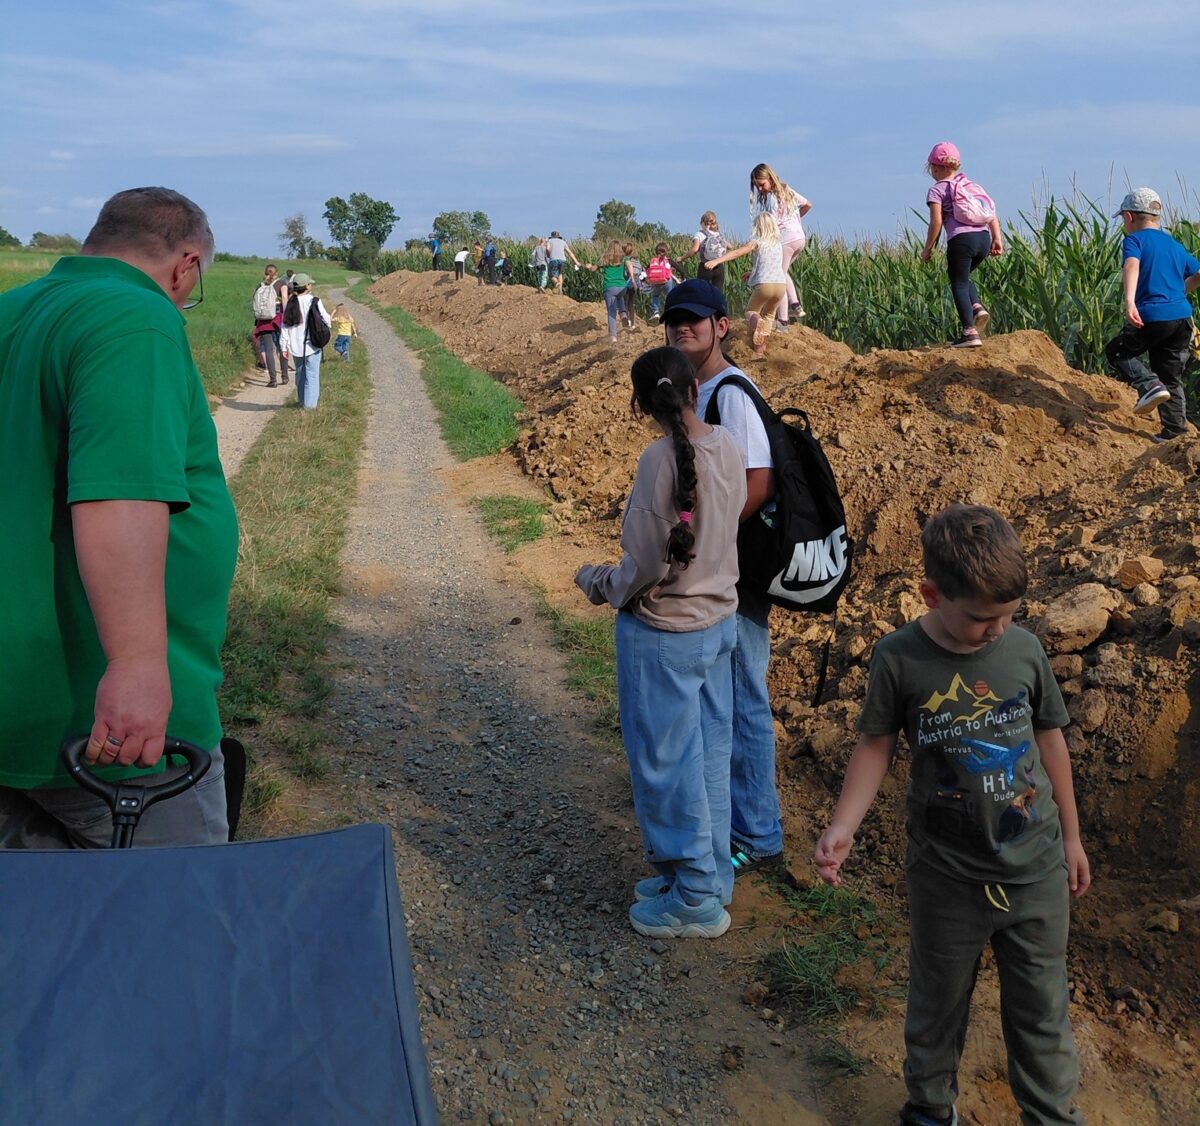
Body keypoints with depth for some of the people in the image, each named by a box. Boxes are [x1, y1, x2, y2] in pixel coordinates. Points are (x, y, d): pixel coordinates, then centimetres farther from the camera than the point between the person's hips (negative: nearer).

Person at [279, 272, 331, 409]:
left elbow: (285, 326, 3)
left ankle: (302, 400, 30)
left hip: (295, 346, 4)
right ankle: (310, 403, -1)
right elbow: (326, 319, -6)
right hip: (311, 345, -4)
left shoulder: (290, 303, 3)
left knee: (300, 374, 20)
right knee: (312, 375, 2)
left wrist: (284, 346, 6)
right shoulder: (314, 301, -10)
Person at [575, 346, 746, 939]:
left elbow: (646, 566, -20)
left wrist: (595, 580, -3)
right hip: (718, 621, 8)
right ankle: (707, 876, 33)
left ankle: (696, 899, 21)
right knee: (708, 755, 18)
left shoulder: (661, 458, -22)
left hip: (662, 634, -8)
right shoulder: (727, 447, -2)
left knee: (666, 764, 7)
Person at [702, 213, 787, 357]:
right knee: (769, 314, 28)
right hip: (781, 284, 4)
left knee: (751, 311, 17)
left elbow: (737, 252, -10)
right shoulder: (778, 244, 19)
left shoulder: (757, 242, 4)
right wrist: (752, 271, 38)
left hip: (764, 284, -4)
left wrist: (717, 260, -20)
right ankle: (763, 344, 15)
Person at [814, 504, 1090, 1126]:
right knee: (938, 1003, 17)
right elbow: (876, 743, -4)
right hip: (947, 876, -1)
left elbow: (1049, 740, 5)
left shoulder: (1024, 648, -8)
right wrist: (843, 826, -16)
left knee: (1041, 1006, 15)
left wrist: (1070, 835, 12)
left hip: (1037, 868, 2)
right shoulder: (899, 659, -15)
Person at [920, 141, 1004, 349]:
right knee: (963, 278, 26)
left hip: (961, 240, -6)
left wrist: (927, 249, 2)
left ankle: (970, 332, -7)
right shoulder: (970, 184, 23)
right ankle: (977, 308, 3)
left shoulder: (936, 190, 4)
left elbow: (936, 222, -6)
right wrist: (997, 238, 16)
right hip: (984, 238, 6)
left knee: (958, 283, 2)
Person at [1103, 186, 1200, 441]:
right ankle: (1175, 432, 13)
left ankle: (1150, 386, -6)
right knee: (1171, 378, 15)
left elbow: (1131, 266, -22)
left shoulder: (1134, 240, -1)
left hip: (1152, 317, -6)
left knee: (1115, 351, 16)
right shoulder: (1174, 245, 19)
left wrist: (1129, 302, -35)